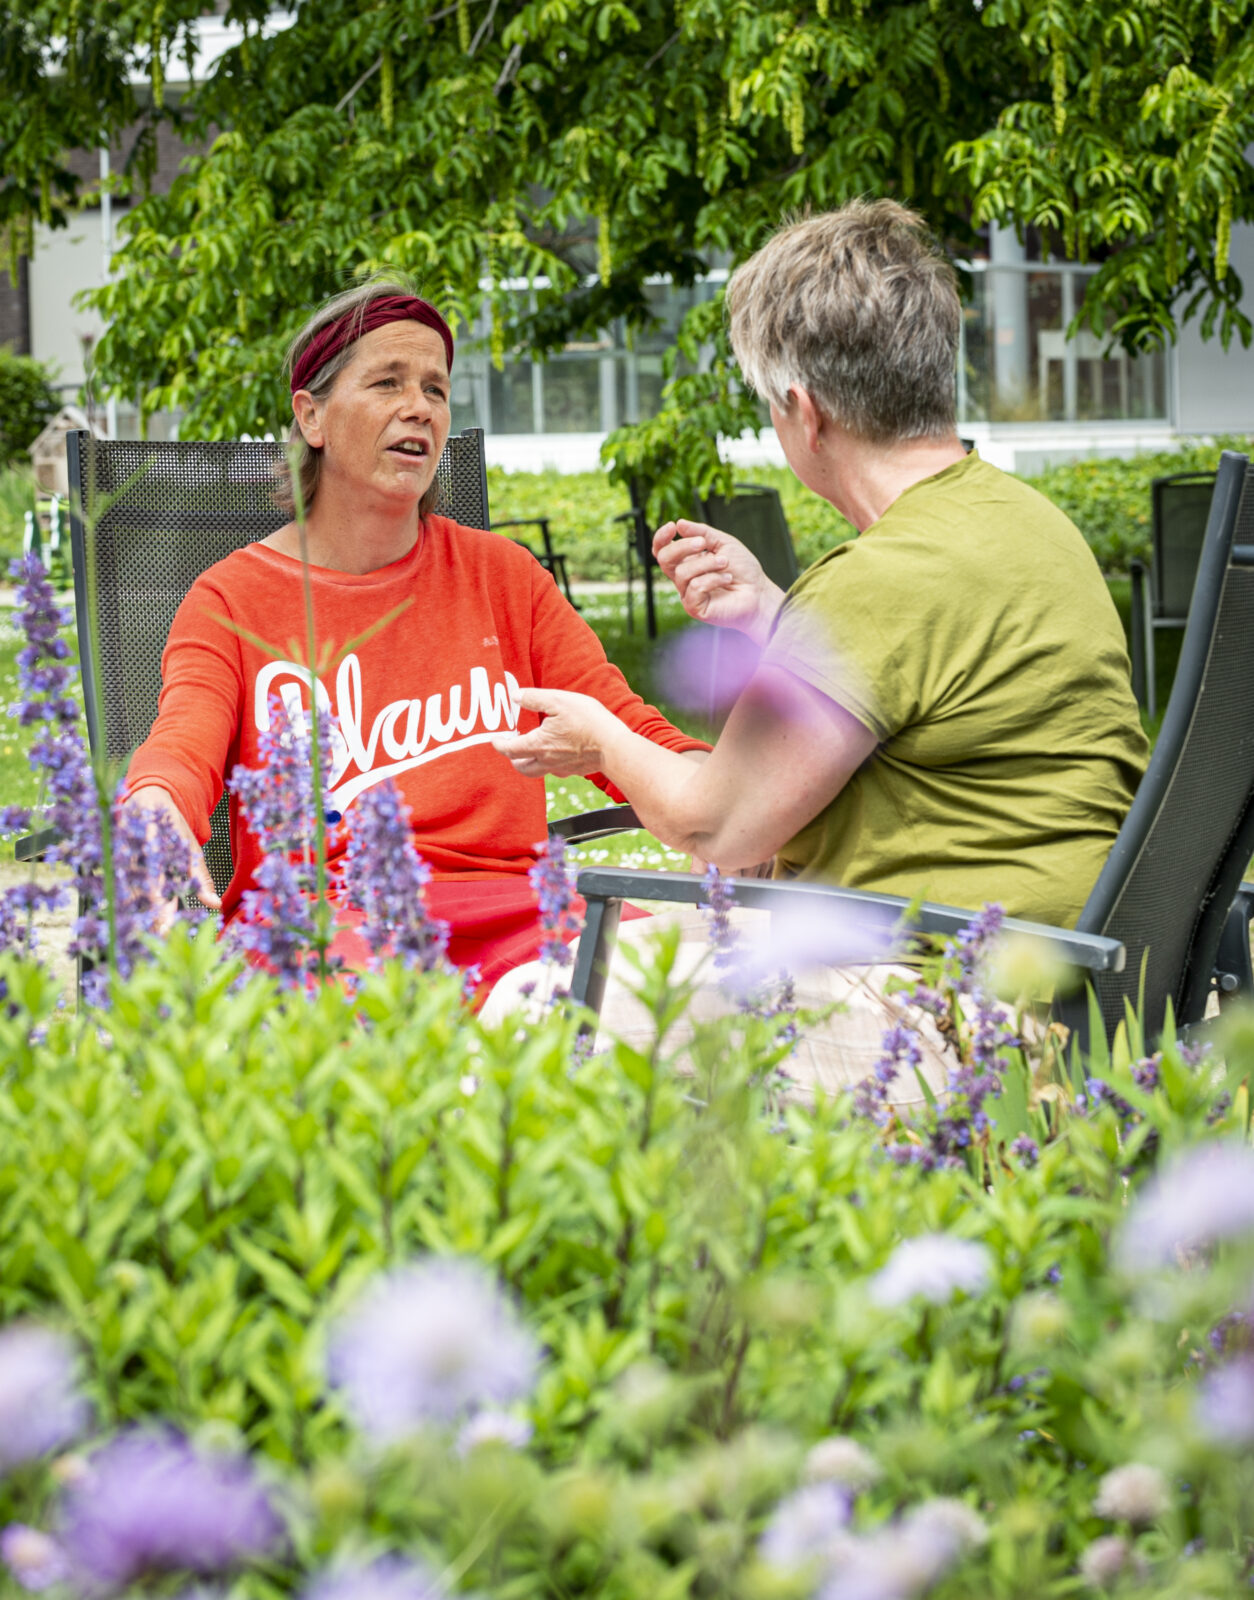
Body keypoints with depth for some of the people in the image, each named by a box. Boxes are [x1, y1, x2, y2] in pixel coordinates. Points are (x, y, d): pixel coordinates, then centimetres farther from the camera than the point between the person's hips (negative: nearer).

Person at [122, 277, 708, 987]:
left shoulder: (500, 575, 19)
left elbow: (629, 731, 13)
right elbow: (180, 753, -7)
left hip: (504, 908, 4)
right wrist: (158, 821, -34)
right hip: (313, 917, -3)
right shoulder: (232, 599, 11)